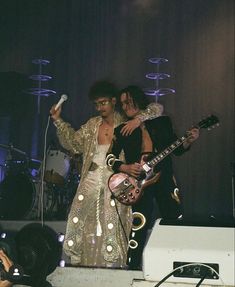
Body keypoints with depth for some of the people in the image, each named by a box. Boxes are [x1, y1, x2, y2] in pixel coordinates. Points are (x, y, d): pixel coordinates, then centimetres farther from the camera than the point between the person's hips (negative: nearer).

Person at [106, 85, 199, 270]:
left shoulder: (162, 122, 9)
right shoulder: (122, 130, 8)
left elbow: (176, 149, 12)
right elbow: (110, 157, 8)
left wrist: (188, 142, -7)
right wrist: (125, 168, -9)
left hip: (165, 179, 1)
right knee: (139, 228, -4)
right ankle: (133, 266, 7)